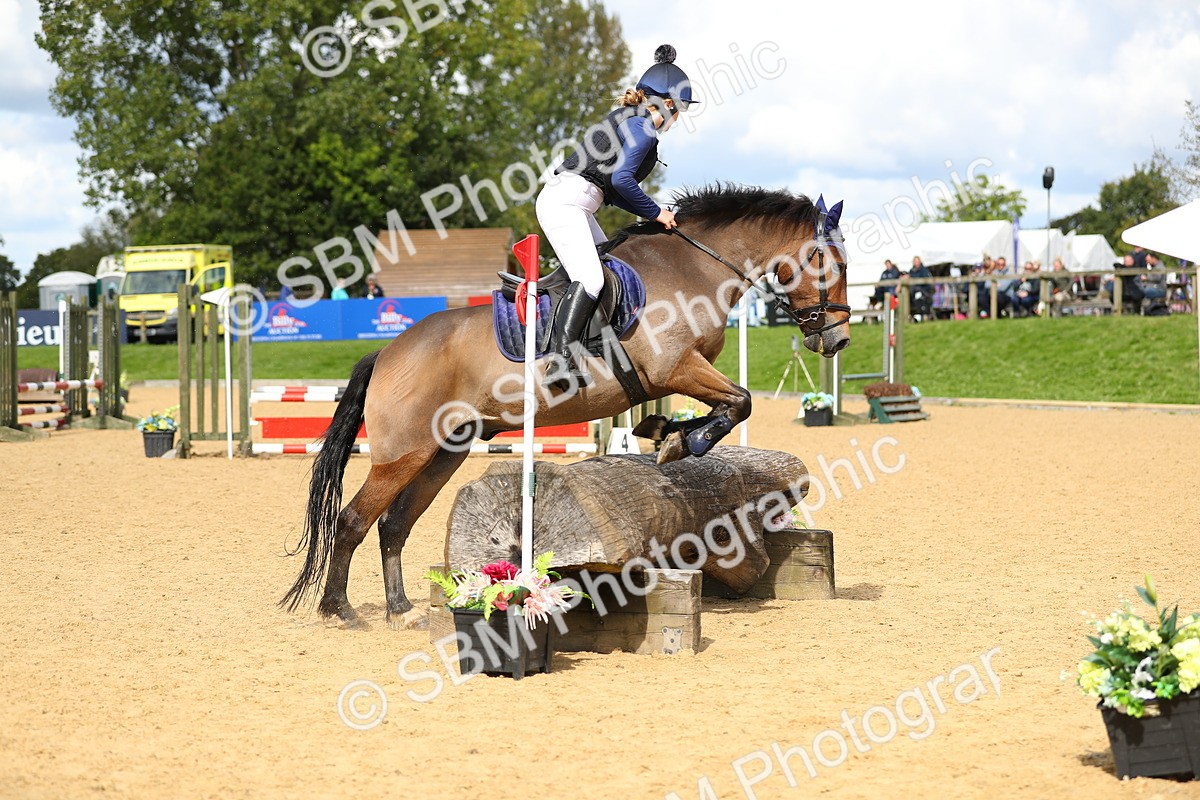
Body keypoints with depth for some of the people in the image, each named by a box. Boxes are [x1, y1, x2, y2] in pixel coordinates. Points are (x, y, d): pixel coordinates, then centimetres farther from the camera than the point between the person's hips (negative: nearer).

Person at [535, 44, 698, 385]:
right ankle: (562, 357, -36)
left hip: (576, 205, 11)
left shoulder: (627, 120, 22)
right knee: (590, 278, -24)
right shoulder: (644, 128, -8)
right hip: (566, 200, -11)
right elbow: (621, 179, -20)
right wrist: (655, 212, -7)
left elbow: (611, 189, 20)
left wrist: (652, 213, 13)